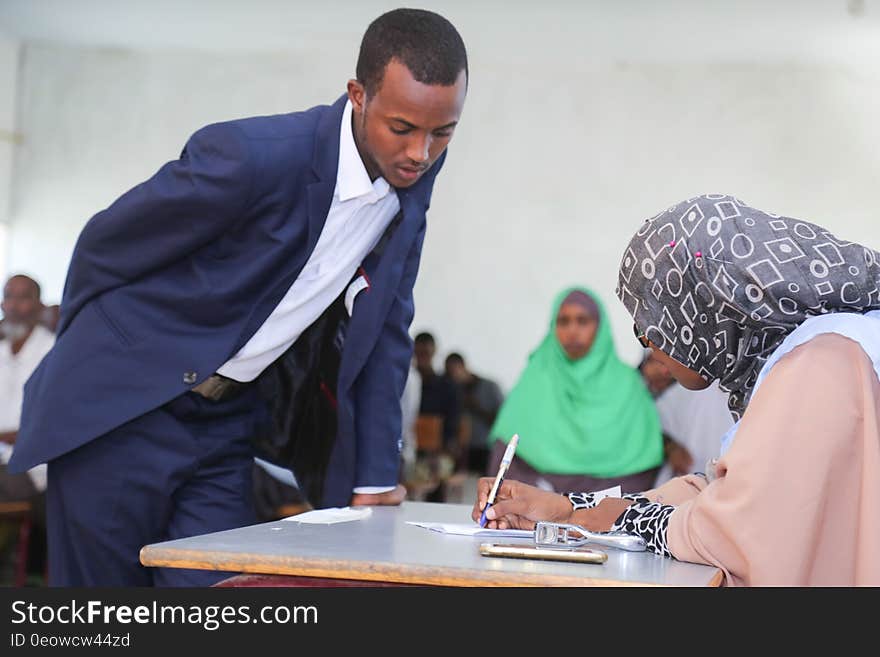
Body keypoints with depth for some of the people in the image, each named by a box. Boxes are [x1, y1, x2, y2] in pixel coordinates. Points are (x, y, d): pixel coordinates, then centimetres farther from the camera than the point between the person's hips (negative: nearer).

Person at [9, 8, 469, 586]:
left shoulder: (412, 178, -5)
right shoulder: (249, 156, -25)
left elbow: (386, 327, 4)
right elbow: (103, 246, -10)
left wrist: (375, 476, 3)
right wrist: (97, 356, 7)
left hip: (225, 427, 5)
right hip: (122, 410, -5)